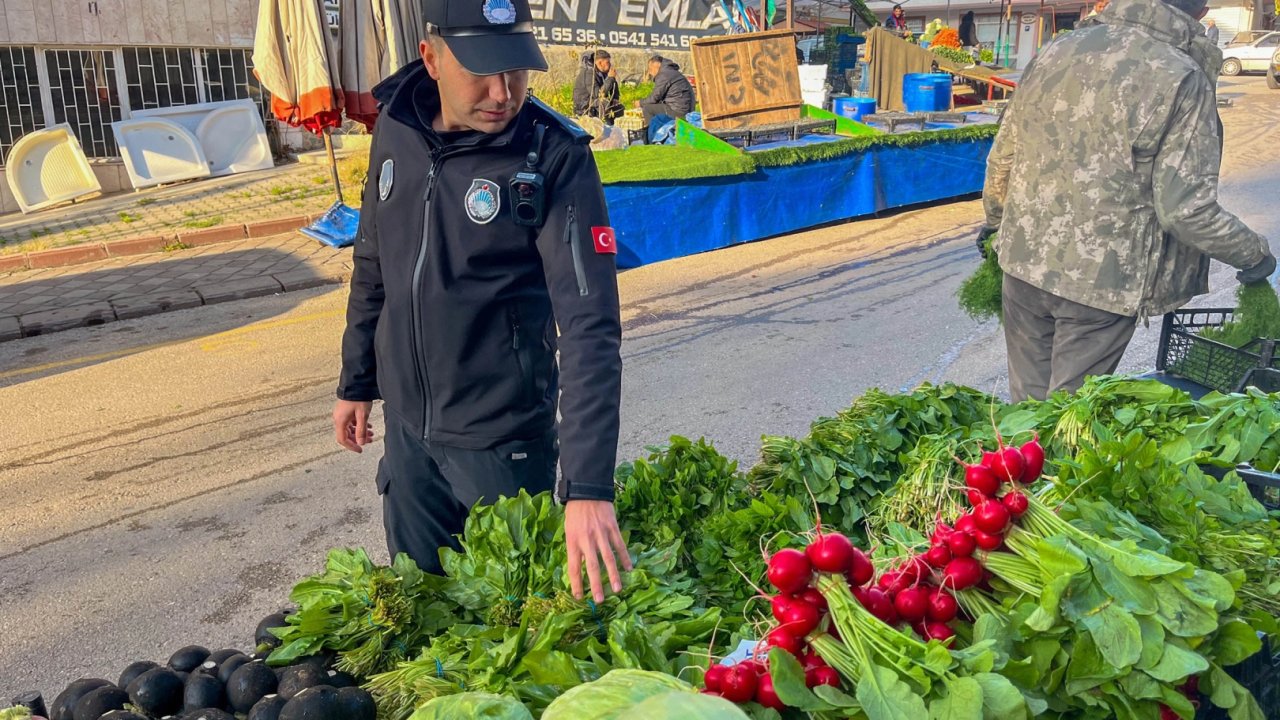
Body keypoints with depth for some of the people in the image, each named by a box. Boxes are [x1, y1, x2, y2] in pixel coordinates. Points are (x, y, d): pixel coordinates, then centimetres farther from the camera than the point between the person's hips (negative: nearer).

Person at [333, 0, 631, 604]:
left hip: (503, 439, -5)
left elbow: (590, 327, -25)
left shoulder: (554, 157, -19)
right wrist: (356, 382, 15)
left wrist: (588, 486, -33)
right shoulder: (396, 129, -4)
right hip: (406, 425, 5)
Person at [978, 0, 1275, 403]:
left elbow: (1003, 157, 10)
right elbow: (1186, 209, -14)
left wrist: (996, 218, 28)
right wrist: (1255, 253, 3)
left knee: (1027, 403, 19)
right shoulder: (1183, 81, -12)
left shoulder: (1059, 49, 3)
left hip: (1024, 259, 5)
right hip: (1102, 279, -4)